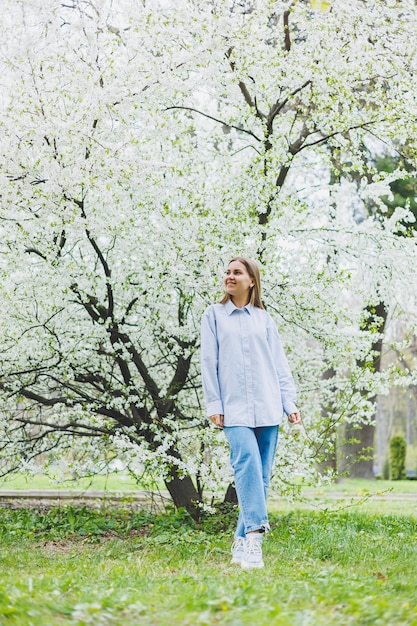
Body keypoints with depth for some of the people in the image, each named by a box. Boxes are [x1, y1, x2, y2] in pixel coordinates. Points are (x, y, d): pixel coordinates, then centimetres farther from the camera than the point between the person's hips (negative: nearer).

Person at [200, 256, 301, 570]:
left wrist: (290, 403, 5)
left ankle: (242, 542, 8)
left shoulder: (264, 319, 15)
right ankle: (254, 535, -32)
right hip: (234, 409, -3)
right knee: (247, 462, -23)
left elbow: (280, 364, 14)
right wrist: (214, 405, -2)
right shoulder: (214, 315, 11)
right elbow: (209, 363, 6)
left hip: (267, 408, 3)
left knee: (261, 475, 1)